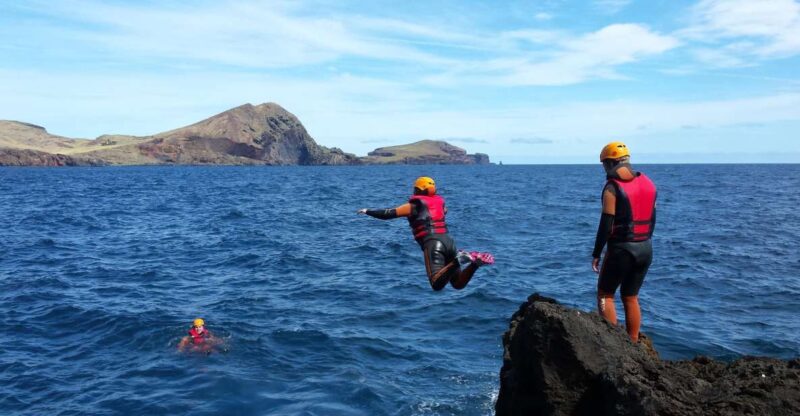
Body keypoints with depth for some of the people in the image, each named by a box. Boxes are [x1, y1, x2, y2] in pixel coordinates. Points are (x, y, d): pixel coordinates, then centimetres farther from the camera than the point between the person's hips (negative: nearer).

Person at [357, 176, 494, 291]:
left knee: (437, 285, -15)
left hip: (433, 244, -6)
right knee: (458, 284, 10)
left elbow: (388, 214, 4)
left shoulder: (414, 205, 6)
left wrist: (367, 211, 19)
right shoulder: (439, 202, 21)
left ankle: (457, 261, -34)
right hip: (449, 241, 6)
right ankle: (474, 261, -14)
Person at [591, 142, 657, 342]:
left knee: (605, 295, 6)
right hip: (645, 249, 7)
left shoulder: (612, 188, -13)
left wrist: (596, 254, -9)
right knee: (631, 297, 16)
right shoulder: (647, 183, 8)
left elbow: (606, 225, -16)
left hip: (622, 249, -7)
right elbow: (652, 219, 13)